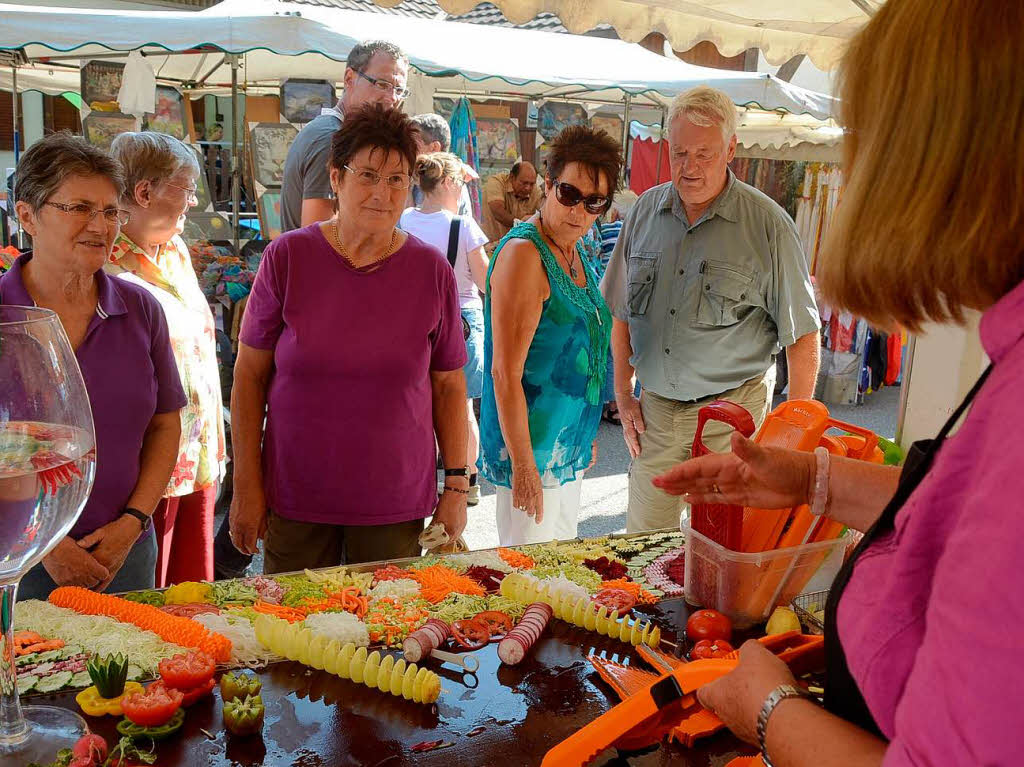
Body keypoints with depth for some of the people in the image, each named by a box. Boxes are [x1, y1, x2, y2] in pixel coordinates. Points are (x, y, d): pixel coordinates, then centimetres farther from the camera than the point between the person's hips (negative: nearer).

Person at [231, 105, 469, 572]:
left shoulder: (433, 272, -2)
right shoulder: (287, 258, -5)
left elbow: (448, 385, 4)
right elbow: (249, 375, -1)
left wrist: (457, 485, 2)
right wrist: (246, 486, -2)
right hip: (295, 497, 0)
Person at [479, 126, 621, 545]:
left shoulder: (574, 252, 9)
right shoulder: (523, 253, -18)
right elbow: (505, 372, -21)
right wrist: (523, 467, -22)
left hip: (570, 448, 9)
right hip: (532, 448, -9)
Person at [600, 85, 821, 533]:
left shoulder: (768, 225, -8)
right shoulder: (645, 211, 4)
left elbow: (802, 334, -4)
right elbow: (621, 313, 12)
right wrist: (623, 395, 9)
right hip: (655, 409, 4)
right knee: (642, 539, 12)